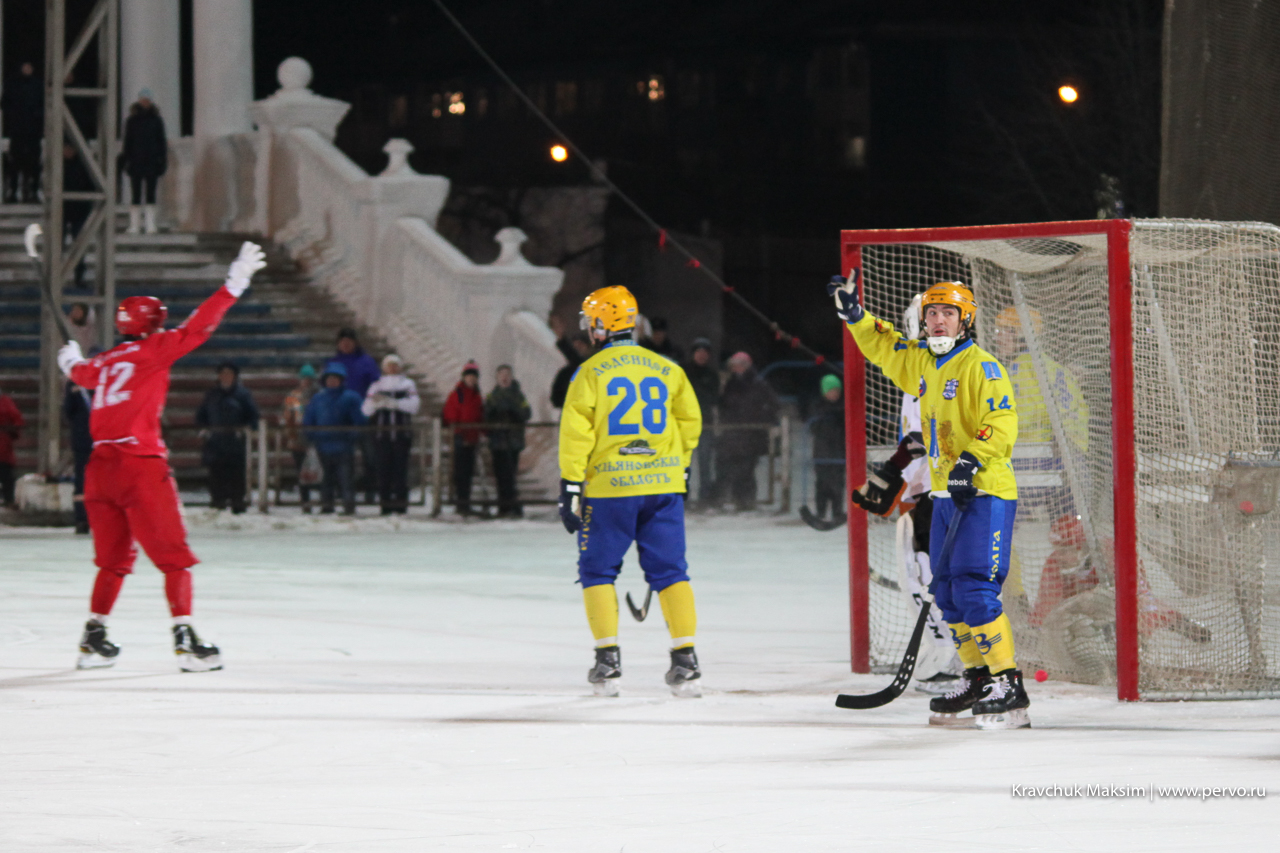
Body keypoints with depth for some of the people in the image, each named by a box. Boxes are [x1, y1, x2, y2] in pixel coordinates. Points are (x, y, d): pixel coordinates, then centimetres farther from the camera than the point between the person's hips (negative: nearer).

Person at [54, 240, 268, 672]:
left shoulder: (103, 363, 16)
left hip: (100, 466, 7)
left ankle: (94, 639, 17)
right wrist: (234, 284, -16)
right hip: (140, 464, -7)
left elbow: (82, 374, 39)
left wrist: (71, 361, 64)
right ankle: (185, 640, -12)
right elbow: (195, 329, -14)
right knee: (175, 558, -3)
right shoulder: (150, 351, -2)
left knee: (114, 558, 18)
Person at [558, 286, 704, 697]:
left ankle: (608, 659, 1)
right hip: (663, 486, 3)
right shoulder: (667, 370, 6)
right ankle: (685, 659, 0)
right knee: (670, 571, 7)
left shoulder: (590, 373, -5)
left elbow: (576, 433, -8)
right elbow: (690, 421, 13)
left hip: (608, 488, -3)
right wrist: (678, 466, 26)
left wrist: (570, 486, -4)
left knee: (598, 570, 9)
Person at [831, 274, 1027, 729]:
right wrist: (855, 314, 17)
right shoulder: (922, 363, 13)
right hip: (946, 493, 9)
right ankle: (978, 679, 20)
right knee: (948, 592, 10)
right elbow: (884, 347, 29)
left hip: (985, 492, -9)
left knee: (974, 590, -16)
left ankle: (1008, 688, -16)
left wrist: (972, 461, -29)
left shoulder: (982, 367, -12)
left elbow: (1002, 425, -20)